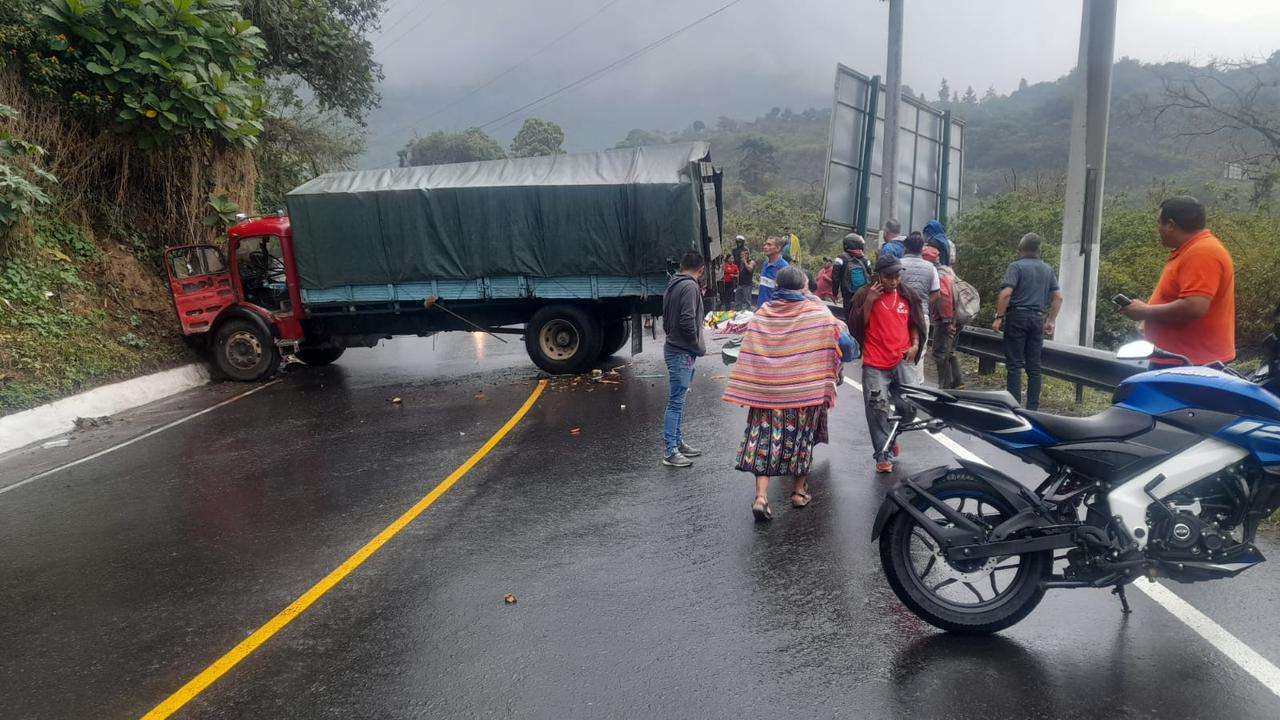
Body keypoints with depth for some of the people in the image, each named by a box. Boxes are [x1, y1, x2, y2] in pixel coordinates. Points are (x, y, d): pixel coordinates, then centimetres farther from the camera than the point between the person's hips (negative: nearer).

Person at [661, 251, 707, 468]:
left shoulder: (673, 285, 14)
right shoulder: (690, 287, -15)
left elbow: (666, 320, 18)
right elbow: (687, 321, -23)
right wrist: (699, 347, -11)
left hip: (672, 348, 10)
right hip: (683, 353, -10)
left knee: (677, 401, 16)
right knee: (676, 402, -6)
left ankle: (678, 443, 25)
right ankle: (671, 452, -3)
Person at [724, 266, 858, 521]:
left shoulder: (761, 315, 2)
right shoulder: (818, 313, -4)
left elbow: (749, 355, 5)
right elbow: (844, 343, 0)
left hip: (767, 389, 1)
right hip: (806, 390, -1)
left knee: (764, 437, 6)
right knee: (801, 436, 16)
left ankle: (761, 496, -5)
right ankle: (799, 490, 29)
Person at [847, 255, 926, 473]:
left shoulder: (907, 296, 8)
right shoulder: (865, 295, -2)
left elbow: (914, 324, 20)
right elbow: (857, 327, -6)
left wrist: (915, 345, 4)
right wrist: (869, 302, -15)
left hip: (901, 362, 4)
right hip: (875, 365, -4)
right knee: (877, 410, -6)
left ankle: (891, 435, 38)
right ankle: (884, 455, 2)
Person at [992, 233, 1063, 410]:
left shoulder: (1016, 266, -5)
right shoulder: (1047, 269, 13)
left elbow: (1006, 293, -17)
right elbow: (1058, 297, 11)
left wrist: (999, 317, -12)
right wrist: (1051, 321, 16)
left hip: (1018, 316, -5)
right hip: (1038, 319, 5)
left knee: (1014, 365, -3)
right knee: (1034, 366, 8)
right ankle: (1032, 407, 10)